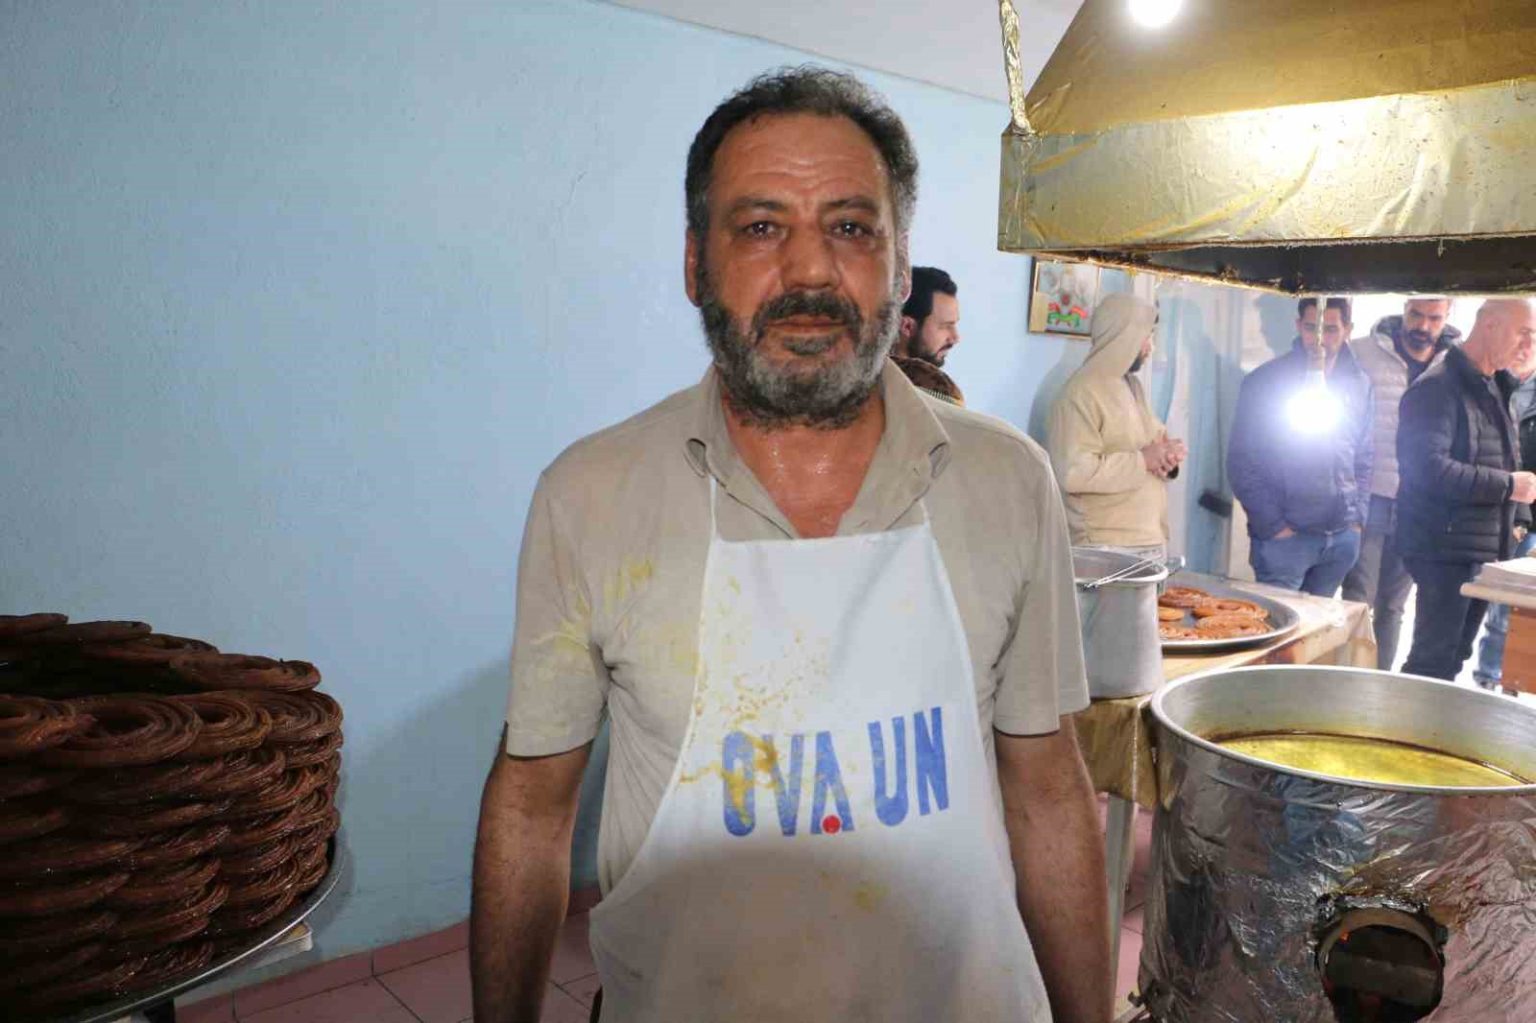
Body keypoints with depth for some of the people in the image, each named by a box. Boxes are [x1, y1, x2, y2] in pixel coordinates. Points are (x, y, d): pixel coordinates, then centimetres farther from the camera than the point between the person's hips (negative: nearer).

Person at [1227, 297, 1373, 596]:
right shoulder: (1264, 382, -7)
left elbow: (1363, 459, 16)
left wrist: (1357, 518, 7)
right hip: (1285, 537, -4)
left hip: (1343, 537, 5)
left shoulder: (1359, 385, 8)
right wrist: (1274, 526, -12)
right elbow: (1242, 464, -8)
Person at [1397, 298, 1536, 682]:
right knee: (1433, 661, -6)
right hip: (1445, 550, -9)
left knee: (1452, 657, 15)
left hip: (1485, 548, 9)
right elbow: (1429, 468, -26)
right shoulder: (1437, 388, -14)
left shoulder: (1493, 389, 16)